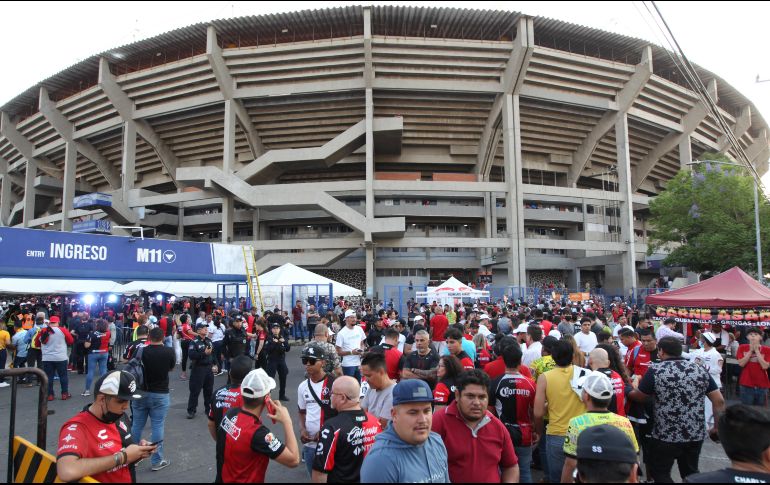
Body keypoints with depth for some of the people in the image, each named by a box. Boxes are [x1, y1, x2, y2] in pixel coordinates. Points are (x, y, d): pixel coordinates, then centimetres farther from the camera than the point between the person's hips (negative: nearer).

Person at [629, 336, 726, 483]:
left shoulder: (656, 371, -10)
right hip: (696, 435, 5)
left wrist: (629, 392, 22)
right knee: (691, 473, 21)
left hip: (666, 435, -5)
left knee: (660, 473, 12)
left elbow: (639, 397, 1)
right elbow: (719, 401, 1)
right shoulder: (700, 370, 2)